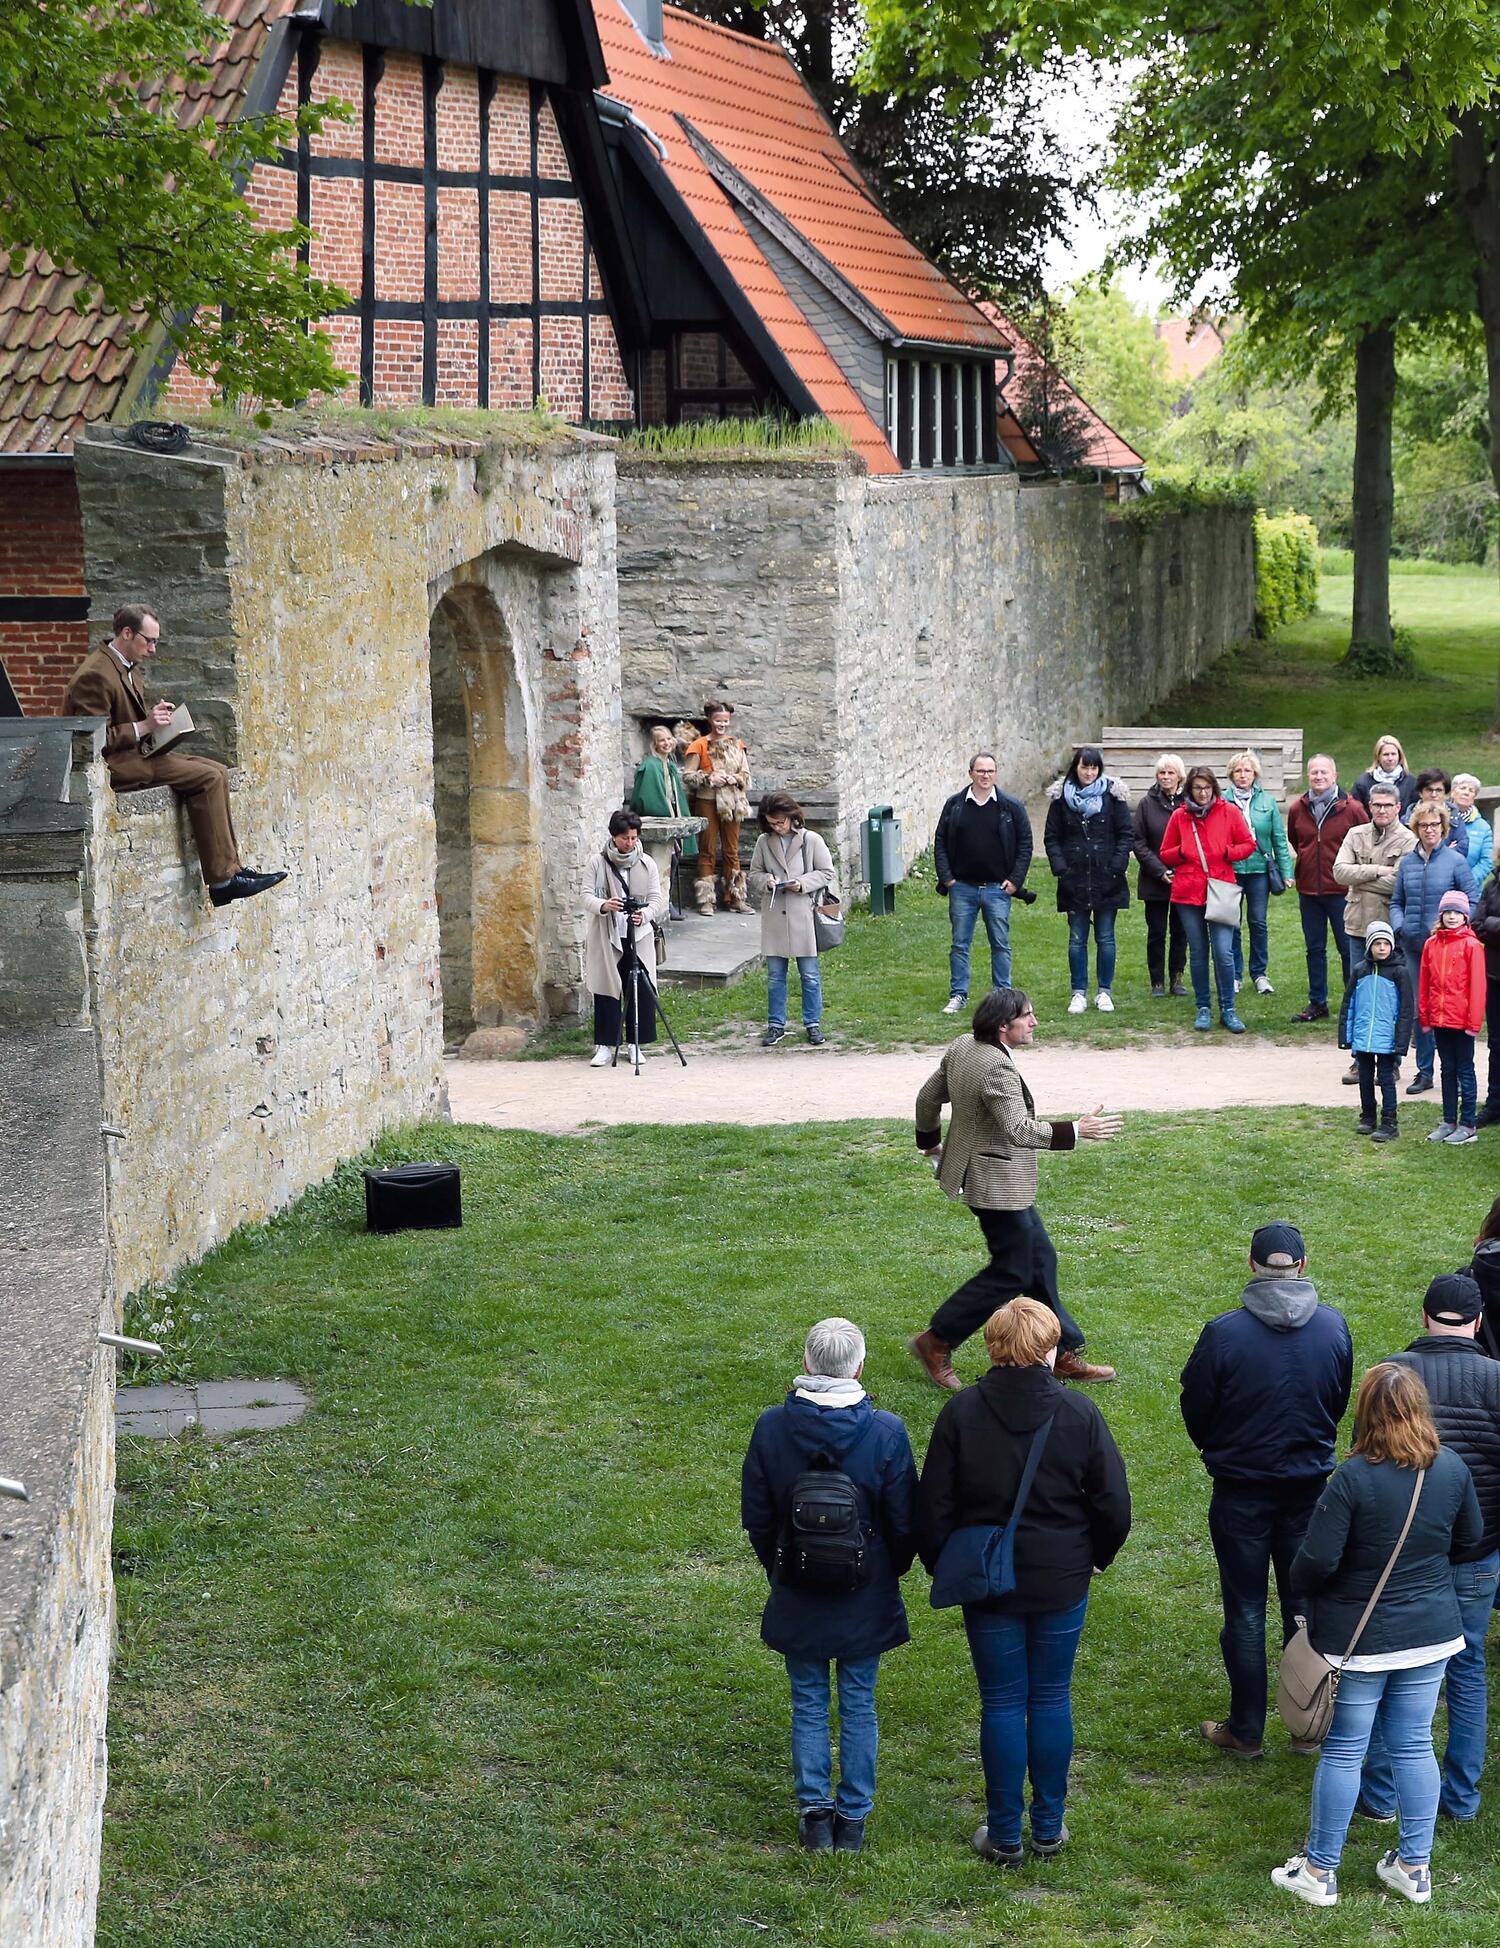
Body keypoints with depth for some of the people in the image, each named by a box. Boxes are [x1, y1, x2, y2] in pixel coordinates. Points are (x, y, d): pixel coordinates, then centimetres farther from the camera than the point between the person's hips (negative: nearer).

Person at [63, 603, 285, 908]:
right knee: (207, 778, -19)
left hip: (134, 754, 11)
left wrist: (154, 716, 4)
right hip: (110, 766, -11)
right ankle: (222, 880, -18)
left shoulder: (127, 666, 14)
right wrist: (143, 727, -21)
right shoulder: (95, 676, -18)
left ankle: (231, 868, -3)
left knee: (217, 772, 1)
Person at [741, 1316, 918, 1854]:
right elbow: (903, 1522, -7)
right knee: (858, 1704, 12)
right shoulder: (886, 1432, -15)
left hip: (797, 1595, 0)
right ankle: (853, 1817, 19)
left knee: (808, 1704, 13)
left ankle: (814, 1811, 17)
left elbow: (755, 1517, -2)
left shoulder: (772, 1426, -12)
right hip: (867, 1597, 0)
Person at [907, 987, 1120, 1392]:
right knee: (1011, 1272, 1)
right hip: (997, 1185, -11)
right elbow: (1019, 1130, -34)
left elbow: (928, 1096, 14)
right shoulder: (997, 1069, -27)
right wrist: (1076, 1132, -34)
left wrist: (930, 1143, 29)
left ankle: (1065, 1355, 21)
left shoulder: (961, 1047, 3)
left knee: (1040, 1260, 15)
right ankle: (935, 1343, 10)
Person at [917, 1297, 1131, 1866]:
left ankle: (1004, 1835, 15)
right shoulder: (1079, 1414, -9)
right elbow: (1115, 1503, -4)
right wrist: (1096, 1556, 14)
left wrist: (943, 1567, 10)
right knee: (1052, 1700, 13)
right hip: (1062, 1584, 1)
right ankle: (1049, 1828, 21)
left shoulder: (962, 1413, -11)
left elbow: (932, 1507, -6)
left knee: (1002, 1705, 8)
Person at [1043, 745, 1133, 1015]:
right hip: (1074, 880, 1)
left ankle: (1104, 992, 14)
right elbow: (1051, 837, 6)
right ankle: (1079, 993, 11)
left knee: (1106, 938, 5)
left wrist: (1117, 866, -9)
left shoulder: (1113, 795, 0)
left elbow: (1125, 834, 1)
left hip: (1106, 880, -1)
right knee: (1077, 939, 5)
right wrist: (1060, 868, -6)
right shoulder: (1061, 797, 3)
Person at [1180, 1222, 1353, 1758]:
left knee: (1245, 1613, 9)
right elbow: (1339, 1404, 5)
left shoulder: (1223, 1333, -20)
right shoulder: (1334, 1327, -10)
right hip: (1310, 1486, 3)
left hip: (1240, 1492, -3)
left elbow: (1195, 1411, -8)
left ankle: (1246, 1730, 17)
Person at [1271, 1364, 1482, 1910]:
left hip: (1359, 1639, -4)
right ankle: (1415, 1866, 24)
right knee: (1414, 1746, 15)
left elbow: (1316, 1561, -20)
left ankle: (1320, 1871, 17)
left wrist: (1302, 1597, 0)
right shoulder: (1451, 1469, -6)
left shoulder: (1353, 1478, -22)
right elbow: (1469, 1539, 10)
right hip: (1431, 1635, 4)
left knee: (1343, 1751, 7)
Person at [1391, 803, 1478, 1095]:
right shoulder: (1407, 862, 8)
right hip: (1413, 945, 4)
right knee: (1418, 1009, 7)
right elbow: (1396, 902, 16)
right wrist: (1399, 926, -2)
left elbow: (1471, 902, -1)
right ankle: (1424, 1071, 16)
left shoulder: (1455, 861, -3)